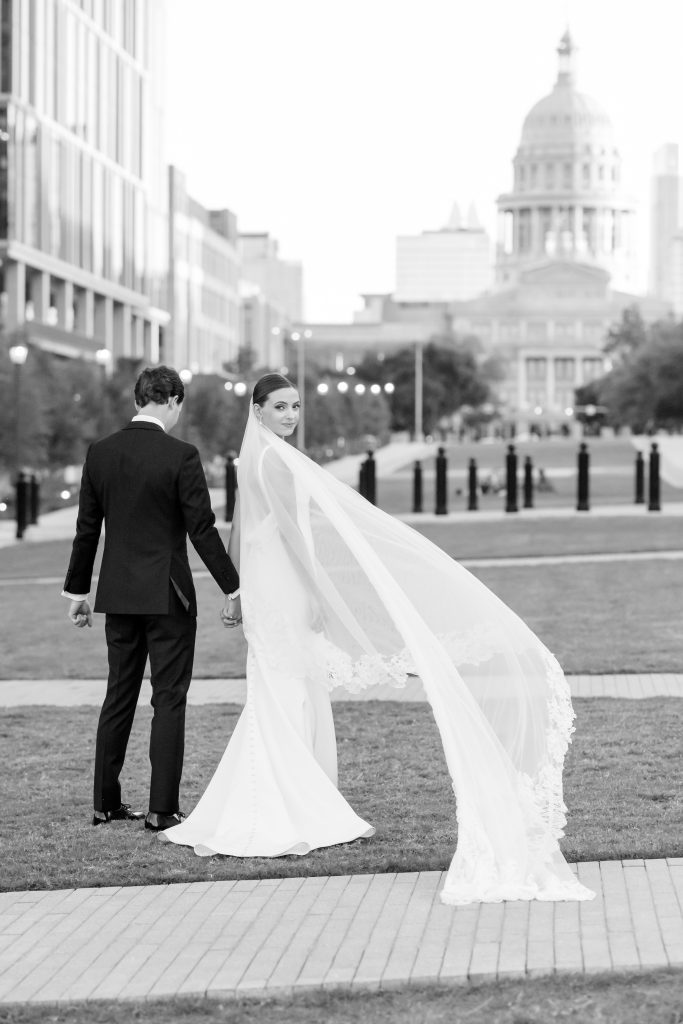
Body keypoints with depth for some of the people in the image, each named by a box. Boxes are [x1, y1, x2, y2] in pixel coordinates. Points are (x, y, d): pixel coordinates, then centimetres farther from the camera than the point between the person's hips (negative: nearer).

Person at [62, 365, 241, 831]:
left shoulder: (100, 453, 2)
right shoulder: (181, 456, -13)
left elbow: (87, 528, 8)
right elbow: (202, 530, -12)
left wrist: (78, 589, 16)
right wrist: (232, 588, -3)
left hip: (119, 595, 5)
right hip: (168, 595, -5)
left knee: (118, 696, 14)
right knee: (169, 700, 1)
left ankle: (106, 803, 18)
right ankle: (162, 808, 0)